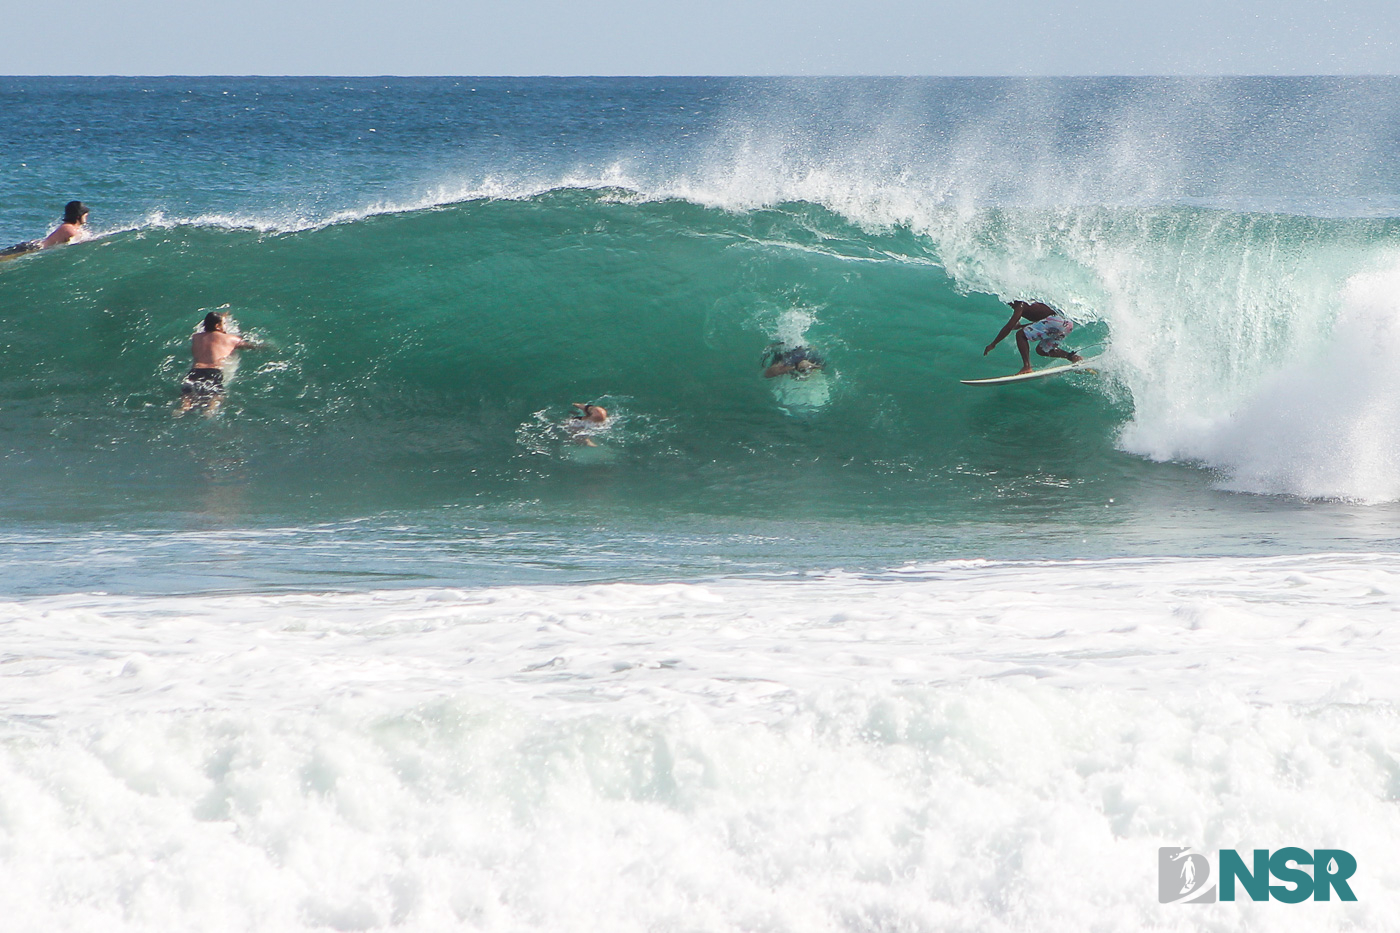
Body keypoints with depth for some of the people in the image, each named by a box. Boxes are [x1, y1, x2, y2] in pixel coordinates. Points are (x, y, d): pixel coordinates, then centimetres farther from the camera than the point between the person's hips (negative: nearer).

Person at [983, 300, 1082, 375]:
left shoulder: (1021, 306, 3)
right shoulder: (1032, 303, 29)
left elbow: (1009, 327, -3)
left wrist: (993, 344, 2)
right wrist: (1020, 326, 56)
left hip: (1055, 321, -9)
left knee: (1021, 335, -4)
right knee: (1041, 349, 24)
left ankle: (1027, 367, -17)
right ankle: (1072, 356, 7)